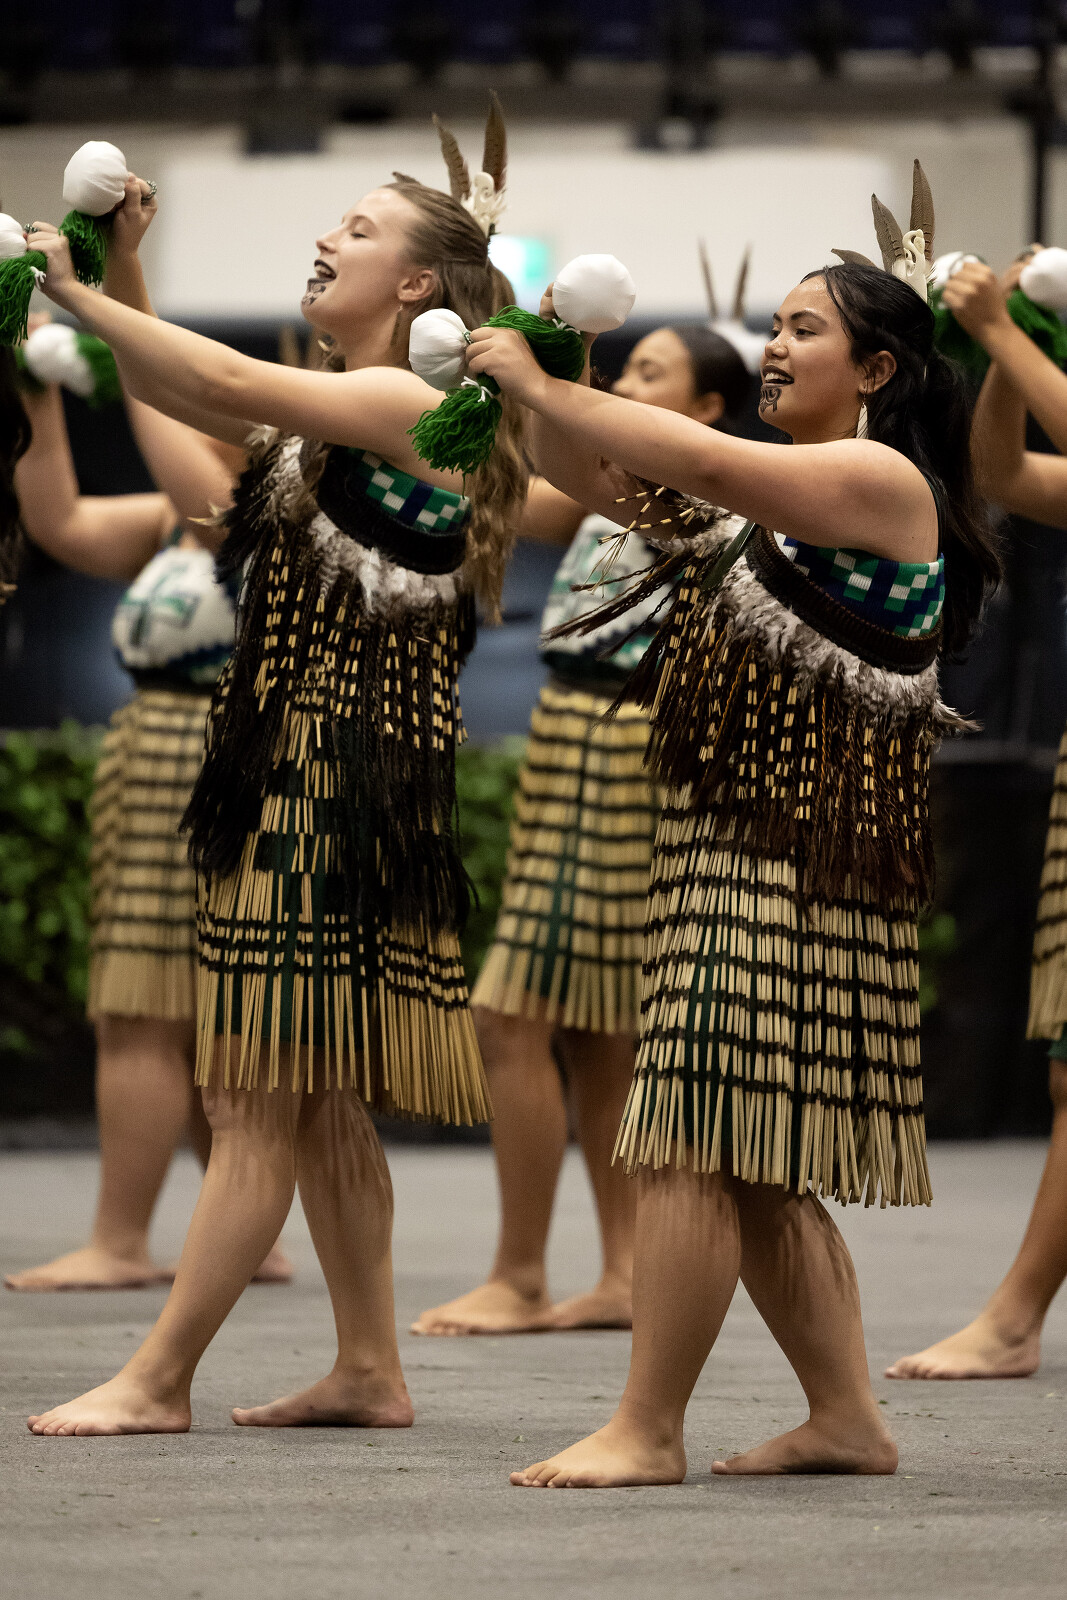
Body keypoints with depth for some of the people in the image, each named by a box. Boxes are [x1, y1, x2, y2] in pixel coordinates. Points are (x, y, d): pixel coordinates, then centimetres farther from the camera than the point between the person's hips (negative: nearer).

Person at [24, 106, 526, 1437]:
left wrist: (76, 289, -15)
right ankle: (369, 1369, 16)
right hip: (293, 774, 9)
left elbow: (230, 389, -20)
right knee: (316, 1099, 11)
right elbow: (179, 401, 17)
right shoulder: (342, 414, 16)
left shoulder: (407, 406, -11)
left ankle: (157, 1381, -7)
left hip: (346, 781, -9)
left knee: (260, 1098, -7)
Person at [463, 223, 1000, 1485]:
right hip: (730, 837, 10)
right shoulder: (774, 496, 20)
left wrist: (545, 389, -17)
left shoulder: (883, 479, -9)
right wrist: (538, 384, 0)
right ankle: (846, 1417, 16)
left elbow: (706, 466, -22)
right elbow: (597, 477, 18)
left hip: (806, 849, -10)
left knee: (696, 1131, -13)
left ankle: (646, 1430, -12)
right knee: (755, 1159, 11)